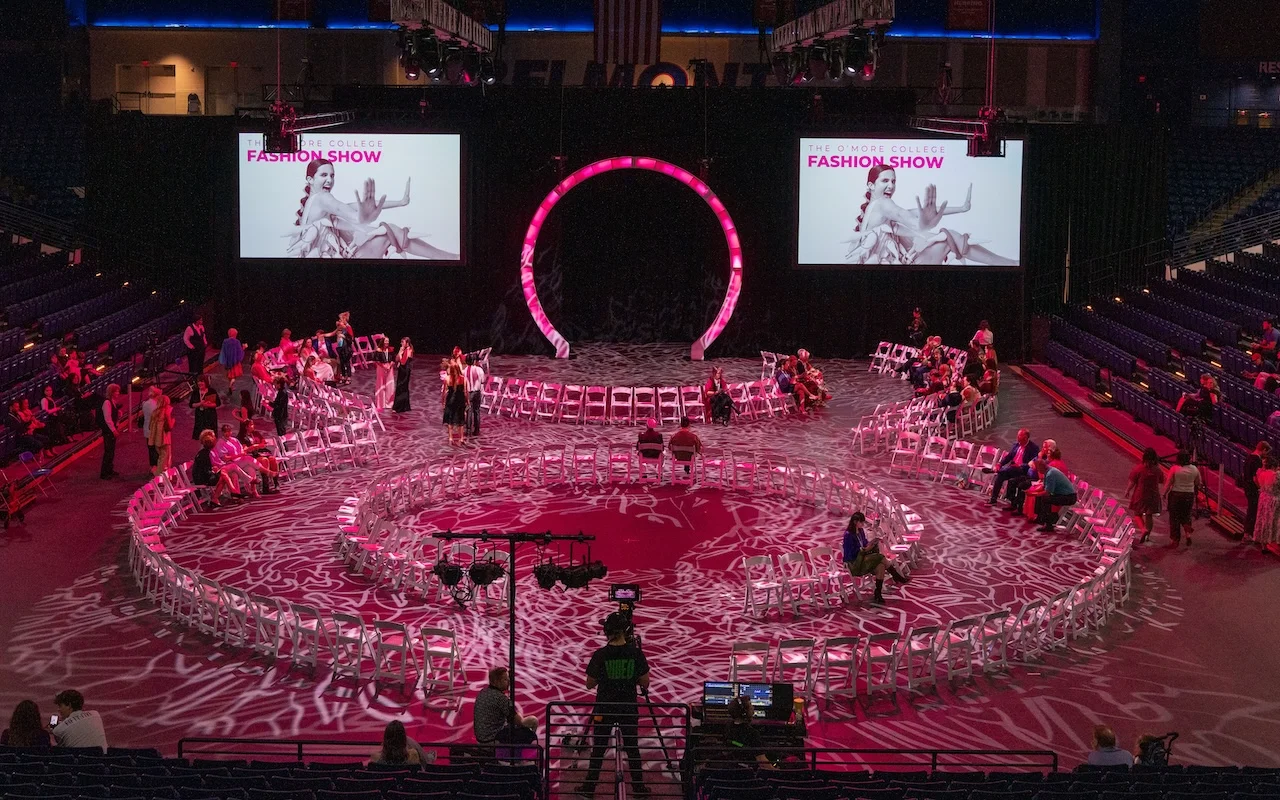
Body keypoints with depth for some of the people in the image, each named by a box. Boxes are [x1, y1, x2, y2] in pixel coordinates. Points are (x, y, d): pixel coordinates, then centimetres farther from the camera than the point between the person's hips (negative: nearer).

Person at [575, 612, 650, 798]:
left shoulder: (600, 655, -12)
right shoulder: (636, 653, -8)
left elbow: (590, 684, -5)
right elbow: (645, 683, -4)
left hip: (604, 708, -1)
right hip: (629, 709, 1)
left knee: (598, 749, 8)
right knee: (632, 748, 13)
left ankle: (589, 787, 13)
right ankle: (639, 787, 18)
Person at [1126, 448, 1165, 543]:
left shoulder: (1138, 468, -16)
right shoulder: (1157, 470, -6)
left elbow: (1132, 482, -12)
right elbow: (1162, 481, 8)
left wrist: (1128, 491, 4)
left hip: (1140, 495, -3)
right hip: (1153, 496, 3)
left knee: (1137, 514, 11)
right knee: (1149, 516, 14)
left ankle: (1144, 529, -12)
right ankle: (1147, 535, 18)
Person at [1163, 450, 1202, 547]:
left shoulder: (1175, 469, -13)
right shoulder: (1194, 469, -2)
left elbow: (1168, 483, -9)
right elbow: (1198, 483, 9)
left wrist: (1165, 494, 3)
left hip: (1176, 495, -3)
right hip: (1189, 495, 3)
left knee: (1174, 517, 7)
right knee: (1186, 516, 20)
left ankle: (1174, 540, 11)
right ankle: (1188, 534, -2)